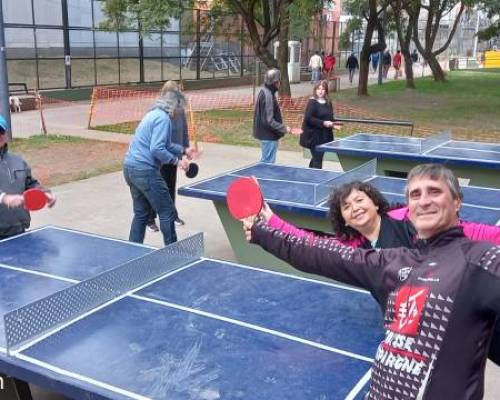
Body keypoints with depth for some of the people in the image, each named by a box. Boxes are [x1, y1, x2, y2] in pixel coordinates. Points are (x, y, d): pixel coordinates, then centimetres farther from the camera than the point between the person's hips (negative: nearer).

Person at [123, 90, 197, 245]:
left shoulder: (154, 114, 18)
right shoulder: (163, 118, -13)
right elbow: (157, 149, -23)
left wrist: (183, 150, 23)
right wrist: (177, 161, -15)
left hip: (130, 167, 10)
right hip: (145, 170, -10)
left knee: (141, 213, 17)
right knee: (167, 212, 0)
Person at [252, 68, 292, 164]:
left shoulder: (265, 91, 9)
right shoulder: (267, 95, -22)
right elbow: (268, 121, -25)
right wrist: (284, 128, -18)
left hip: (266, 135, 10)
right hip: (268, 135, -10)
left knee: (265, 162, 19)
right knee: (268, 163, -2)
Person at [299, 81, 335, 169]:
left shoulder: (328, 103, 11)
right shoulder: (312, 102, -9)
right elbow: (308, 118, -17)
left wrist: (331, 124, -1)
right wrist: (323, 123, -21)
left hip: (324, 135, 7)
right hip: (314, 136, -7)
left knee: (316, 158, 15)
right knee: (317, 159, -9)